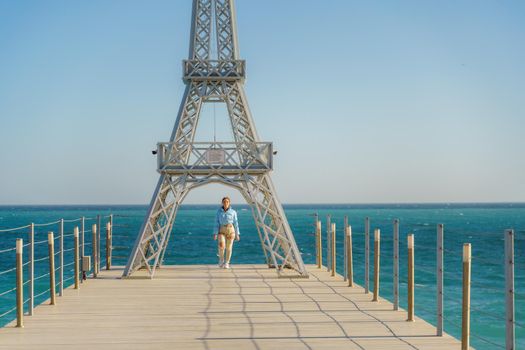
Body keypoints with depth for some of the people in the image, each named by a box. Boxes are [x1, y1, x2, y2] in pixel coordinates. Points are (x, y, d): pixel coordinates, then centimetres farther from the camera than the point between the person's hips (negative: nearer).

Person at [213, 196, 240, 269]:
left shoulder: (233, 212, 0)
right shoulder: (219, 212, 2)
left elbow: (236, 223, 4)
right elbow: (216, 223, 0)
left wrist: (237, 234, 3)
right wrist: (215, 234, -7)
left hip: (230, 230, 0)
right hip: (222, 231, 0)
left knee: (228, 247, -1)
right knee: (221, 246, -19)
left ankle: (226, 263, 14)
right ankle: (221, 260, 5)